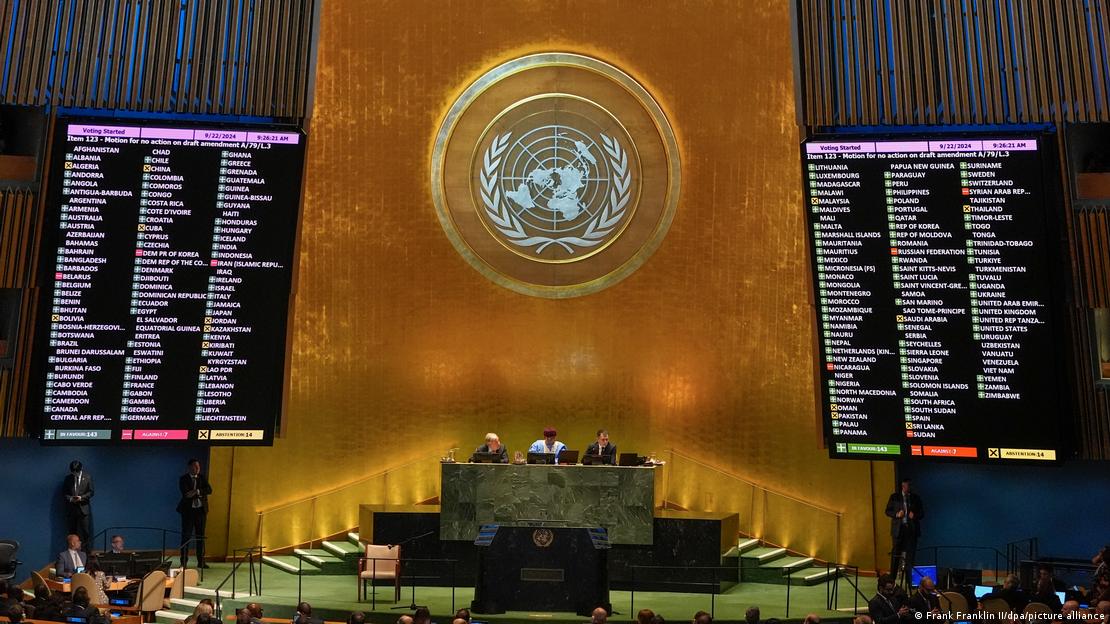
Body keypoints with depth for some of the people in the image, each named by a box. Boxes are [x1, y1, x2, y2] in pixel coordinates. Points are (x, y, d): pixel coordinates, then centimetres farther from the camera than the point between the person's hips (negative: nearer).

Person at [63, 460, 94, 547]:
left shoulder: (88, 477, 2)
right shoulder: (68, 478, 6)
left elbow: (91, 492, 2)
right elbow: (64, 492, 10)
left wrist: (81, 497, -13)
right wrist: (70, 498, -9)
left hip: (83, 508, -2)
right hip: (71, 509, 2)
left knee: (84, 531, -3)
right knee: (71, 532, 1)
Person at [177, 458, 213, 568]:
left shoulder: (202, 477, 9)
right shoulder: (183, 479, 0)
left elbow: (209, 490, -5)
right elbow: (185, 493, -15)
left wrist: (197, 491, -18)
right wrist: (200, 494, -14)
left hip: (201, 509, 3)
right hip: (188, 510, -3)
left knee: (200, 536, 6)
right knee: (186, 536, -2)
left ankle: (201, 561, 11)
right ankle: (184, 562, 5)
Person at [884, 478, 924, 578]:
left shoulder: (916, 498, 11)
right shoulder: (894, 497, 7)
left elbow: (922, 513, 12)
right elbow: (887, 511, 7)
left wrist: (915, 515, -9)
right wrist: (897, 514, -11)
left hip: (912, 529, 2)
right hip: (898, 529, -1)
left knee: (910, 554, 1)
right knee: (895, 554, -1)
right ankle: (892, 578, 5)